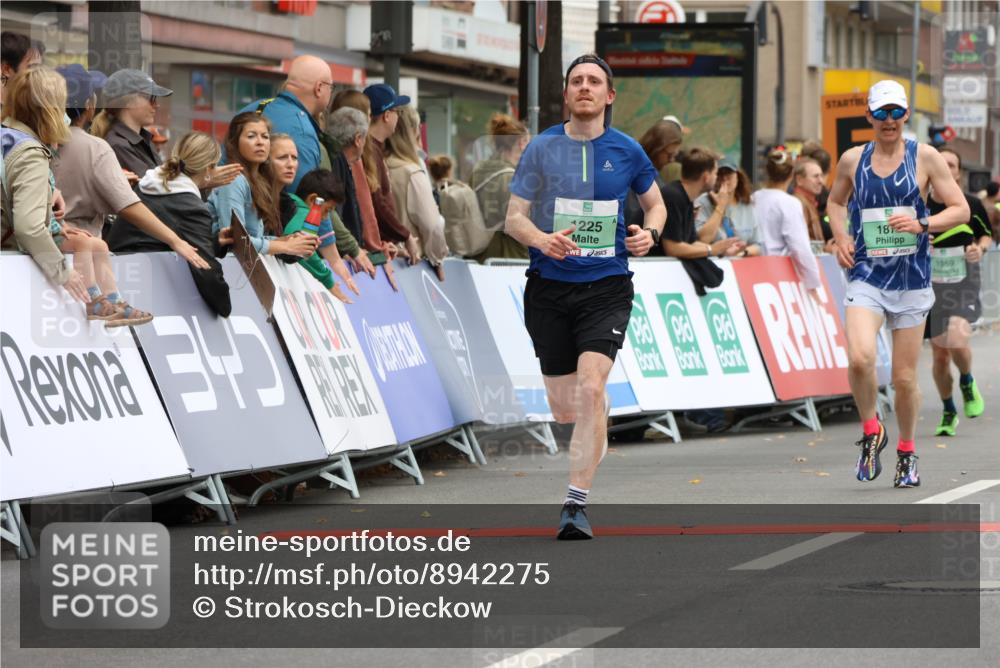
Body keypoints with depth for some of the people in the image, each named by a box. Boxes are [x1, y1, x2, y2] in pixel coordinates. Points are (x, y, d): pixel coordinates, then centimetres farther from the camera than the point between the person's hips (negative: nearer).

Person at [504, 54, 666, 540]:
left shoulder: (626, 151, 3)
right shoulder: (542, 148, 1)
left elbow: (655, 204, 19)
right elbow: (514, 217, 2)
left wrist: (650, 234, -4)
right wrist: (542, 239, -20)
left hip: (606, 288, -1)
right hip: (550, 287, 1)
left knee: (590, 389, -20)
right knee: (565, 410, 6)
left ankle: (576, 503, -14)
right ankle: (600, 411, 45)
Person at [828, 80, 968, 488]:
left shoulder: (924, 157, -1)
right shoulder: (852, 160, 5)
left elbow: (961, 210, 1)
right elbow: (835, 201, 24)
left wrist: (922, 224, -15)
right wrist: (841, 237, 6)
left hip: (911, 280, 0)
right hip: (865, 276, 0)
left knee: (904, 377, 5)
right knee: (860, 358, -24)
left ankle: (906, 453, 28)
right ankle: (871, 431, 1)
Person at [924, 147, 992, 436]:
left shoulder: (971, 205, -3)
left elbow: (987, 235, 13)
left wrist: (981, 248, -9)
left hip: (964, 285, -2)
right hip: (932, 288, 2)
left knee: (957, 341, -25)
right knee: (940, 355, 7)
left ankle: (967, 383, 8)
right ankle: (949, 412, 28)